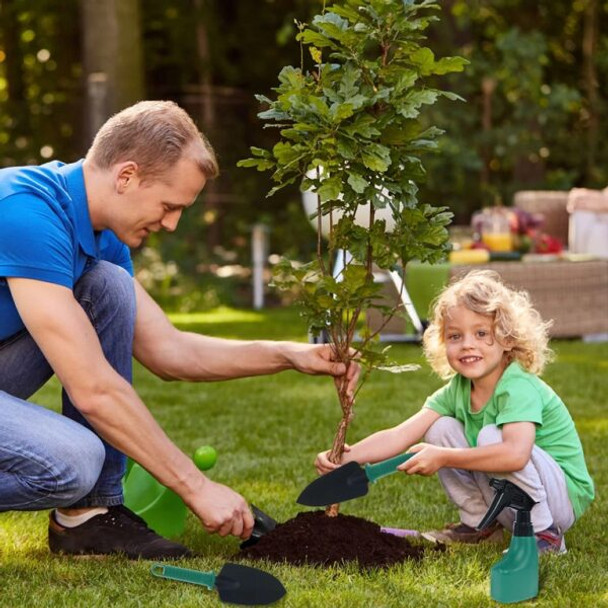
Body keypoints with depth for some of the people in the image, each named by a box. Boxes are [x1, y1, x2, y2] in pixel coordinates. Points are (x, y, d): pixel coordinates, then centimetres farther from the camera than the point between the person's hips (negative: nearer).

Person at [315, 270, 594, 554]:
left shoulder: (519, 388, -25)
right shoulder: (456, 392, -2)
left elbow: (515, 453, -43)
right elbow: (399, 435, -11)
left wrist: (443, 457, -35)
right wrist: (346, 457, -26)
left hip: (564, 495, -7)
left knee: (491, 436, -30)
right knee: (440, 429, -5)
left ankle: (544, 533, -16)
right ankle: (480, 524, 6)